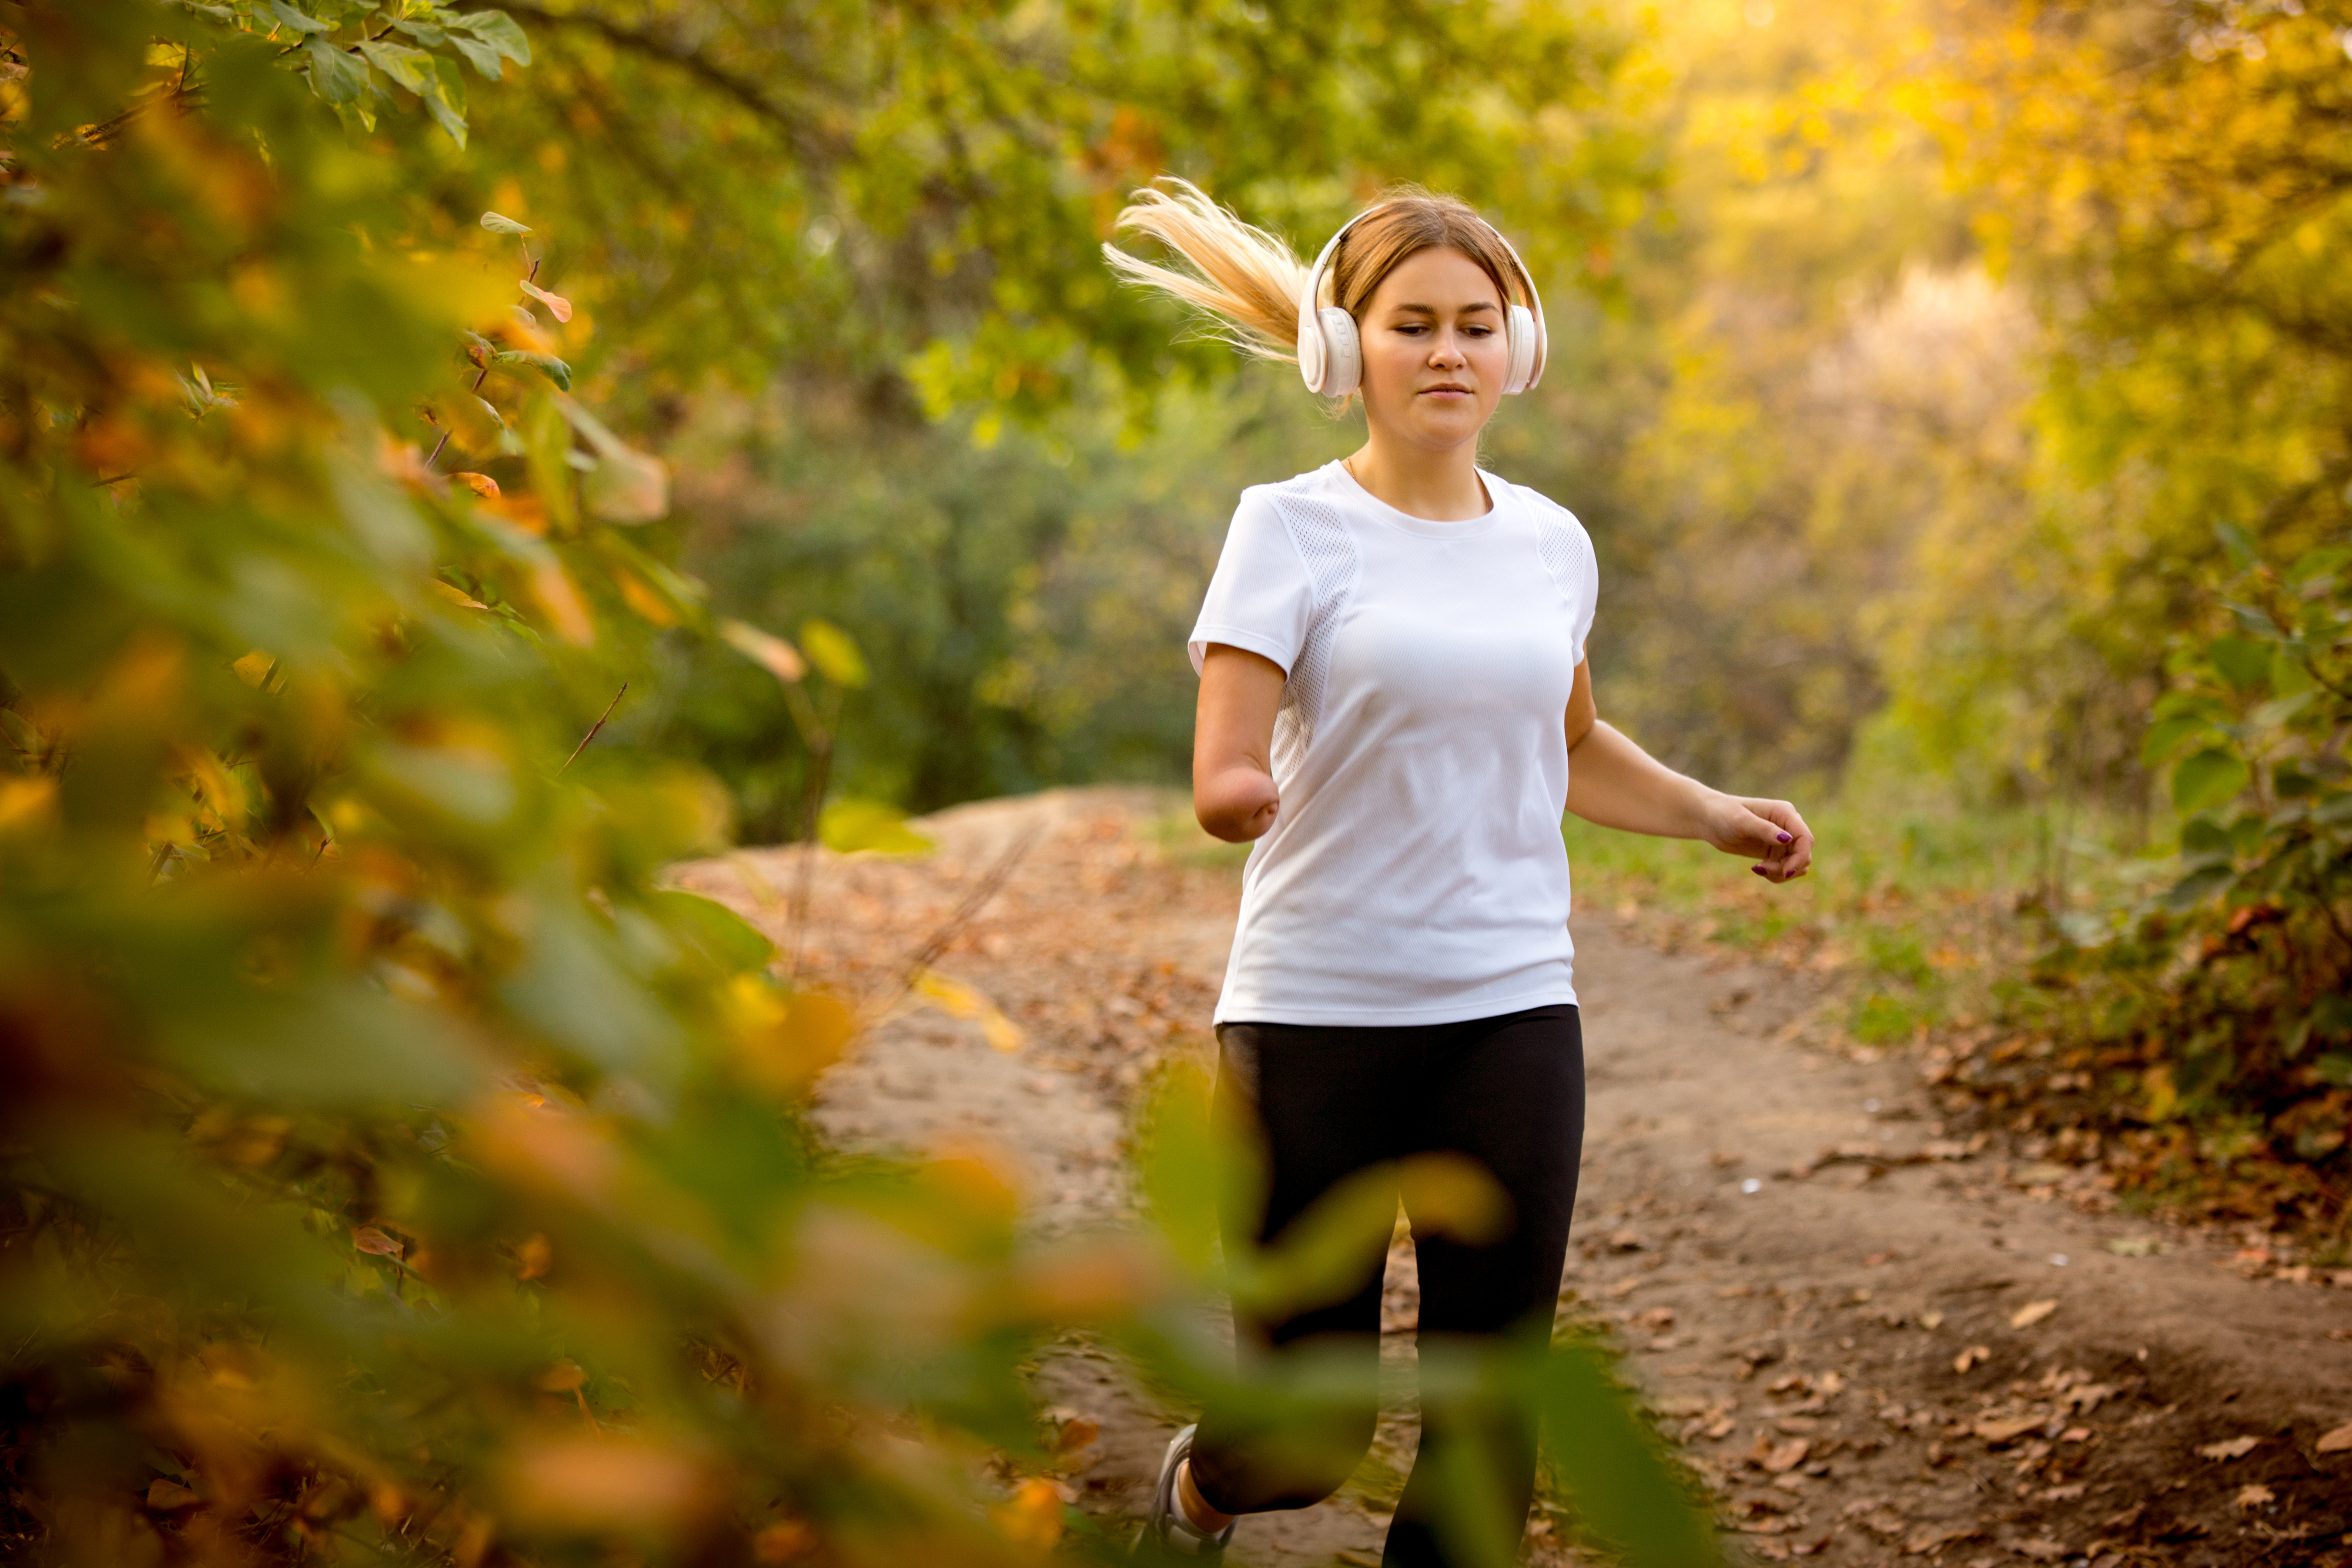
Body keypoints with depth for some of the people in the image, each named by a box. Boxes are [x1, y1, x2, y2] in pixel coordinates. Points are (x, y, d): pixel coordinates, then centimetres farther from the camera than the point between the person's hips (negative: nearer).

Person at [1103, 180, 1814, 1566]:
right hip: (1315, 1015, -4)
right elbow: (1222, 778, -15)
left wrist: (1721, 817, 19)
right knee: (1311, 1427, 3)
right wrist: (1244, 798, -37)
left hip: (1513, 1013, 4)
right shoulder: (1294, 530, -5)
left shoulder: (1551, 544, 10)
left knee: (1491, 1407, 3)